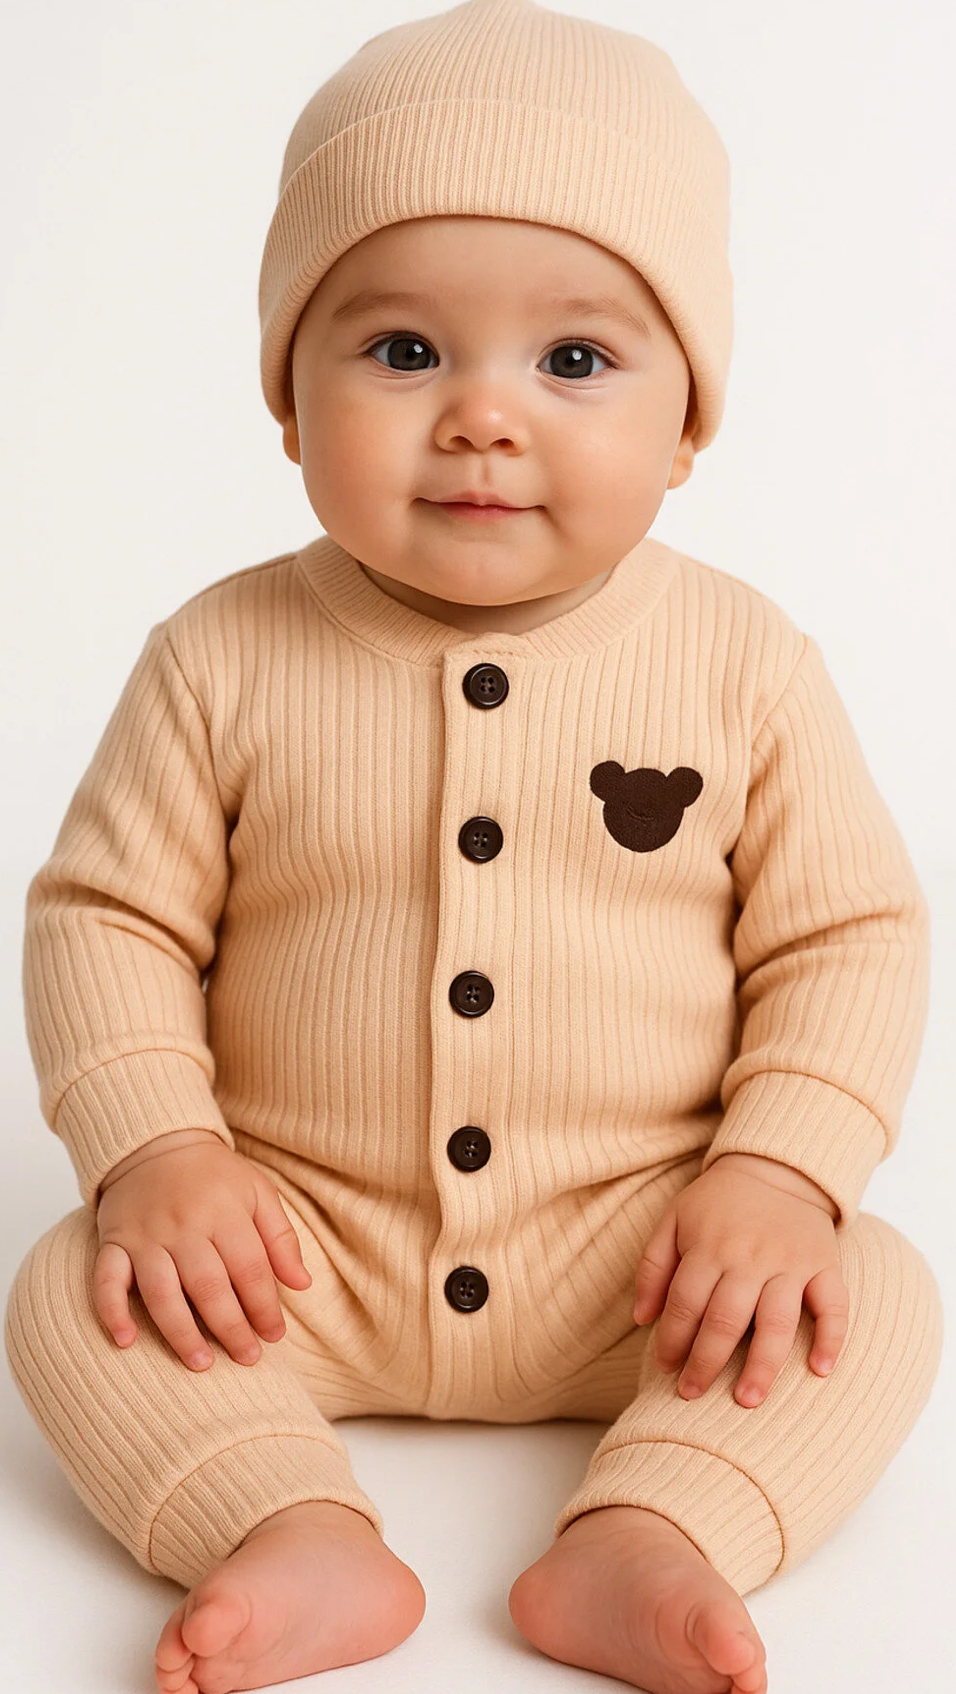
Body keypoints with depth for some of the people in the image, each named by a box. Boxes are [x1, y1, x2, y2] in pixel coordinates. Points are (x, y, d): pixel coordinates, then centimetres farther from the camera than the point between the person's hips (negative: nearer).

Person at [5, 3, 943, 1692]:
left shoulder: (741, 663, -6)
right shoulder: (224, 662, -7)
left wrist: (780, 1173, -16)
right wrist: (156, 1146, -16)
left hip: (640, 1258, 0)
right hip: (297, 1250, 1)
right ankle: (303, 1534, -24)